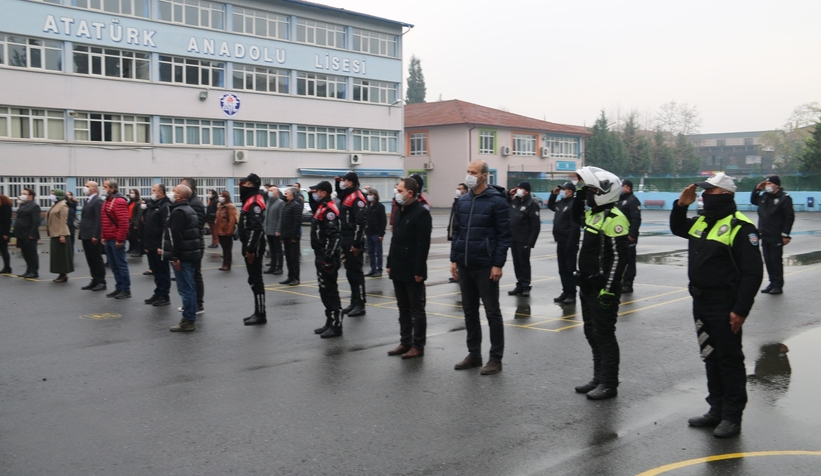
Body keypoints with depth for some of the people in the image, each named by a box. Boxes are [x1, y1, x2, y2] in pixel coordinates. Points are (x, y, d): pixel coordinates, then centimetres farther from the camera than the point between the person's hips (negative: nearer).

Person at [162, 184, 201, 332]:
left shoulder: (178, 212, -15)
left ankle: (188, 321, -4)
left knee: (185, 288, -7)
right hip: (191, 254, 10)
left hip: (182, 256, -10)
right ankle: (190, 318, 19)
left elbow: (176, 236, -23)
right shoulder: (189, 210, 16)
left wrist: (175, 256, -23)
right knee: (189, 287, 13)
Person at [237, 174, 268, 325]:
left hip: (254, 247, -11)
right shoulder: (250, 200, 17)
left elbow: (256, 228, -24)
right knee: (254, 279, 14)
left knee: (255, 280, -6)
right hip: (249, 246, 11)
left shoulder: (255, 201, -17)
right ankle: (258, 312, 22)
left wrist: (251, 249, -25)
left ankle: (261, 315, -1)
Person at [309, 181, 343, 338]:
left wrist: (328, 258, -26)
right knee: (324, 291, 15)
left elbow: (333, 236, -23)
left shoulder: (329, 210, -17)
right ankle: (330, 323, 24)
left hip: (327, 257, -11)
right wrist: (311, 196, 20)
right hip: (321, 255, 11)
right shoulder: (322, 207, 14)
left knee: (330, 291, -7)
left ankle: (336, 326, -2)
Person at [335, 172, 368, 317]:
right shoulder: (346, 196, 14)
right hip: (345, 239, 10)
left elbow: (361, 222, -21)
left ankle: (360, 305, 0)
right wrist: (337, 183, 20)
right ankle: (354, 302, 22)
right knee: (350, 272, 14)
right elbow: (340, 194, 40)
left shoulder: (356, 198, -15)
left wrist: (357, 243, -23)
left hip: (353, 241, -10)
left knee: (356, 272, -6)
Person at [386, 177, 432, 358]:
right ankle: (405, 342, 22)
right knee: (403, 308, 14)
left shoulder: (421, 213, -14)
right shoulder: (400, 211, 13)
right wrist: (390, 263, 13)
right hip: (398, 269, 8)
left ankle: (418, 346, 9)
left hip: (413, 271, -8)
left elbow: (423, 245, -19)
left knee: (417, 309, 2)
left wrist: (419, 271, -21)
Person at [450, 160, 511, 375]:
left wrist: (498, 264, -14)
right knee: (469, 311, 13)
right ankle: (474, 355, 24)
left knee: (492, 312, 2)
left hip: (486, 267, -6)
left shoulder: (496, 201, -8)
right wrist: (454, 259, 9)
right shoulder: (462, 201, 10)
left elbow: (504, 235, -9)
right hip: (464, 266, 6)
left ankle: (496, 359, 10)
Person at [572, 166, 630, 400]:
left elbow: (619, 257, -21)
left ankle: (609, 384, 7)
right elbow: (576, 216, 34)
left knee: (604, 335, -3)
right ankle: (599, 379, 26)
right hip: (588, 285, 10)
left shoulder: (614, 219, -18)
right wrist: (580, 193, 19)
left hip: (603, 288, -10)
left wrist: (609, 289, -23)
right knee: (592, 334, 15)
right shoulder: (593, 213, 11)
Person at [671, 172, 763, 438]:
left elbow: (752, 273, -18)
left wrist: (741, 310, -21)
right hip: (701, 303, 9)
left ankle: (732, 416, 12)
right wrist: (681, 205, 12)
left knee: (729, 360, 1)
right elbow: (676, 228, 32)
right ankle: (717, 410, 27)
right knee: (710, 358, 16)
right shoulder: (701, 222, 11)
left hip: (724, 306, -9)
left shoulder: (740, 227, -15)